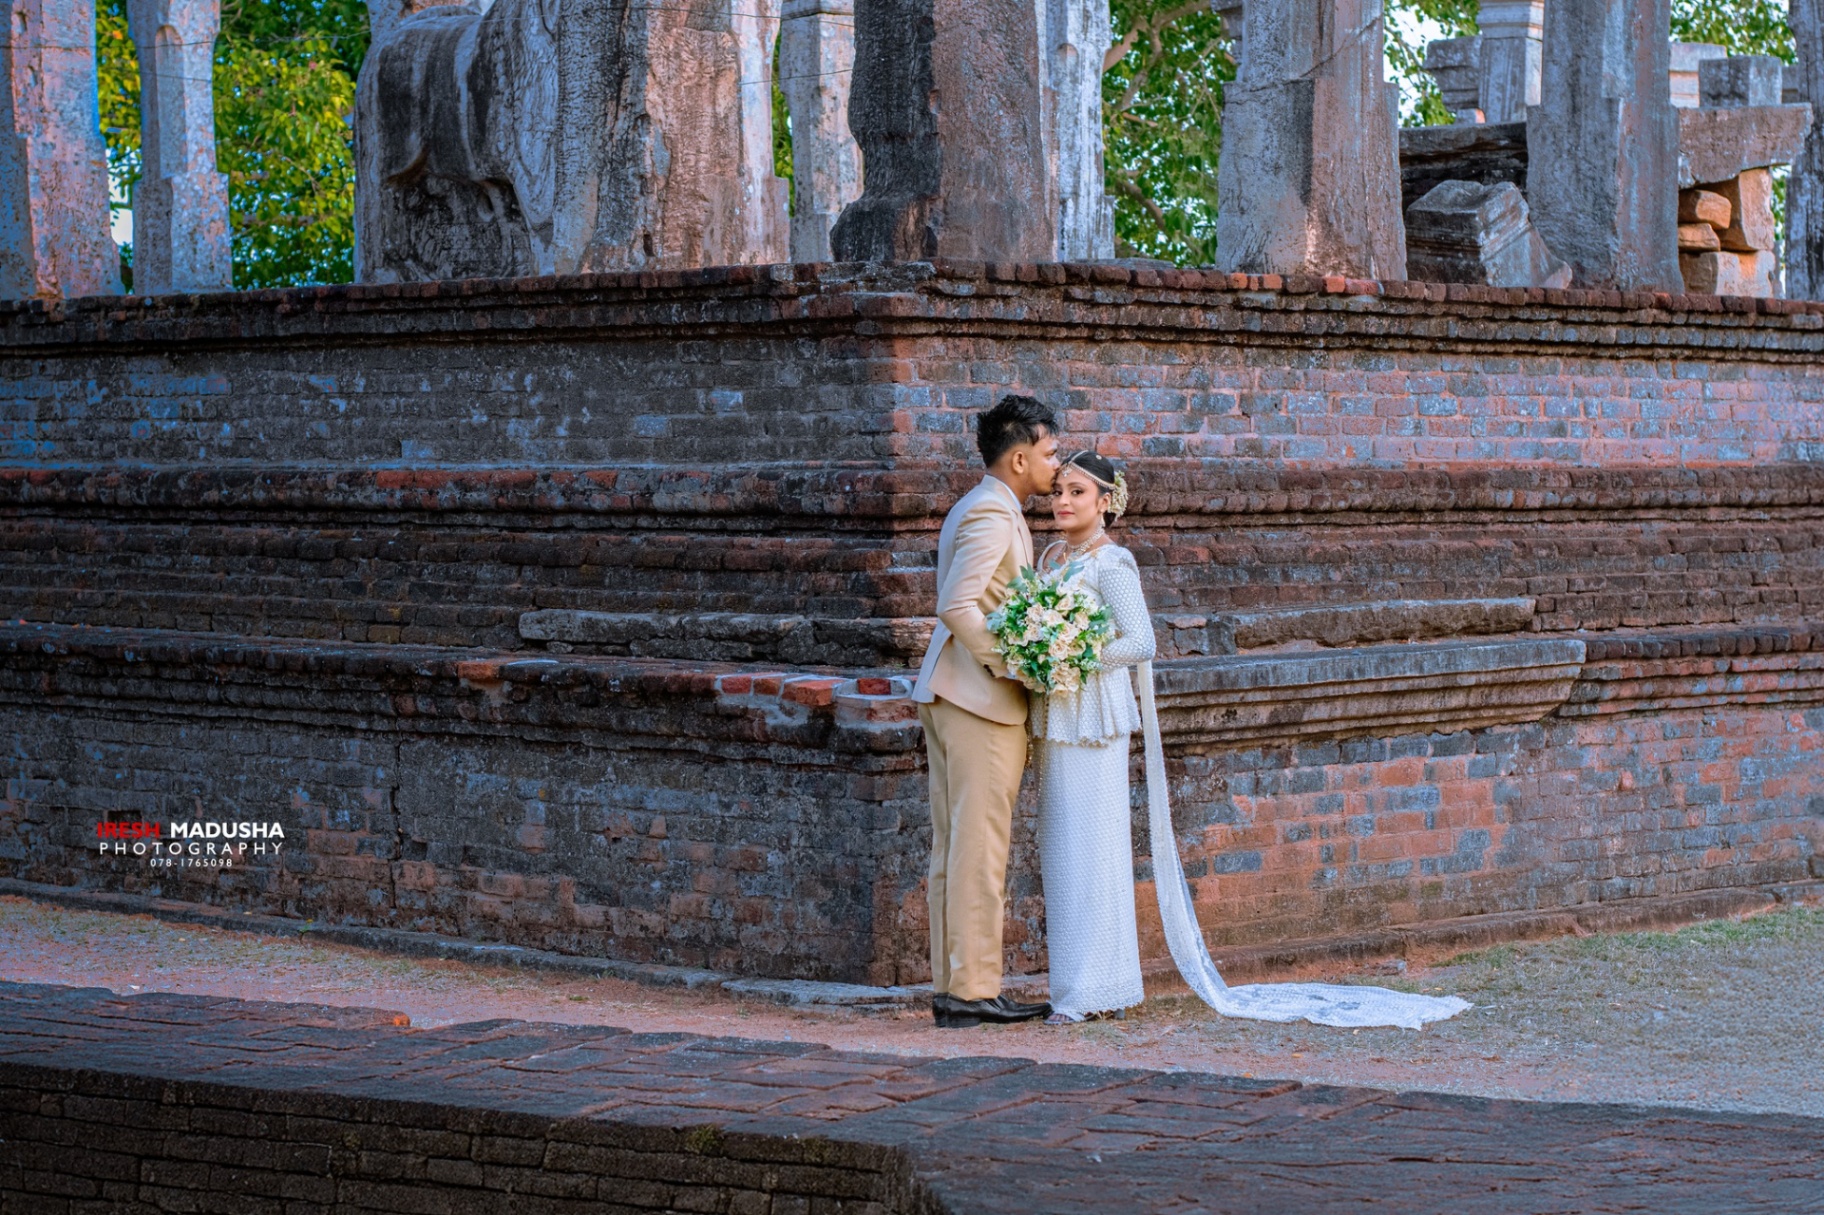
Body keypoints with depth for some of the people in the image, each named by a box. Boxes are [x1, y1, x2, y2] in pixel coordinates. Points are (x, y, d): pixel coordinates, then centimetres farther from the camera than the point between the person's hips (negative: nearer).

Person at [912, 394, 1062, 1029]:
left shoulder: (975, 508, 19)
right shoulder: (994, 515, -14)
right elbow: (957, 606, -23)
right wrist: (1009, 667, -17)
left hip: (948, 693, 10)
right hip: (981, 699, -10)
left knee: (953, 848, 9)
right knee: (980, 846, -7)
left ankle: (949, 987, 11)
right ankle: (974, 989, -6)